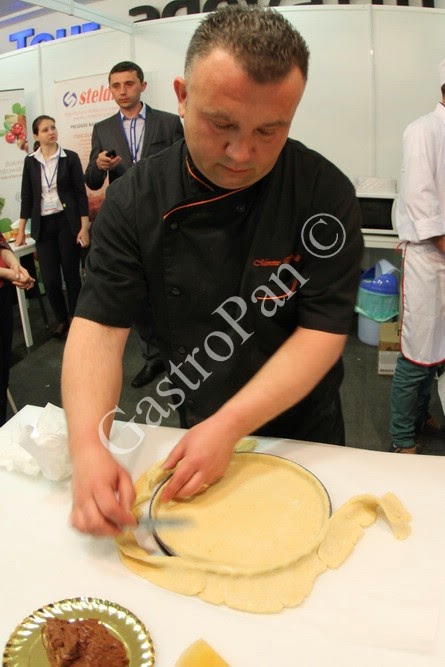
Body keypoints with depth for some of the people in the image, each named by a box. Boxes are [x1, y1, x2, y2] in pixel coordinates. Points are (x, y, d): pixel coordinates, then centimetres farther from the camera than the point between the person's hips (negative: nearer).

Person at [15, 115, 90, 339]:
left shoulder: (70, 157, -1)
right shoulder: (30, 161, 7)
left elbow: (81, 193, -2)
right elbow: (27, 197, 10)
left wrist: (84, 227, -8)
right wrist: (21, 231, 8)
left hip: (67, 222, -2)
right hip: (43, 226, 2)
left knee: (71, 275, 3)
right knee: (50, 280, 0)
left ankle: (75, 319, 18)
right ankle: (61, 320, 22)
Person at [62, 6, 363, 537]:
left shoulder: (326, 193, -22)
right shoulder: (136, 199, -16)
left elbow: (323, 331, -23)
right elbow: (99, 324, -19)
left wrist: (231, 426, -32)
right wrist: (88, 447, -33)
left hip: (303, 429, -1)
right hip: (194, 431, 2)